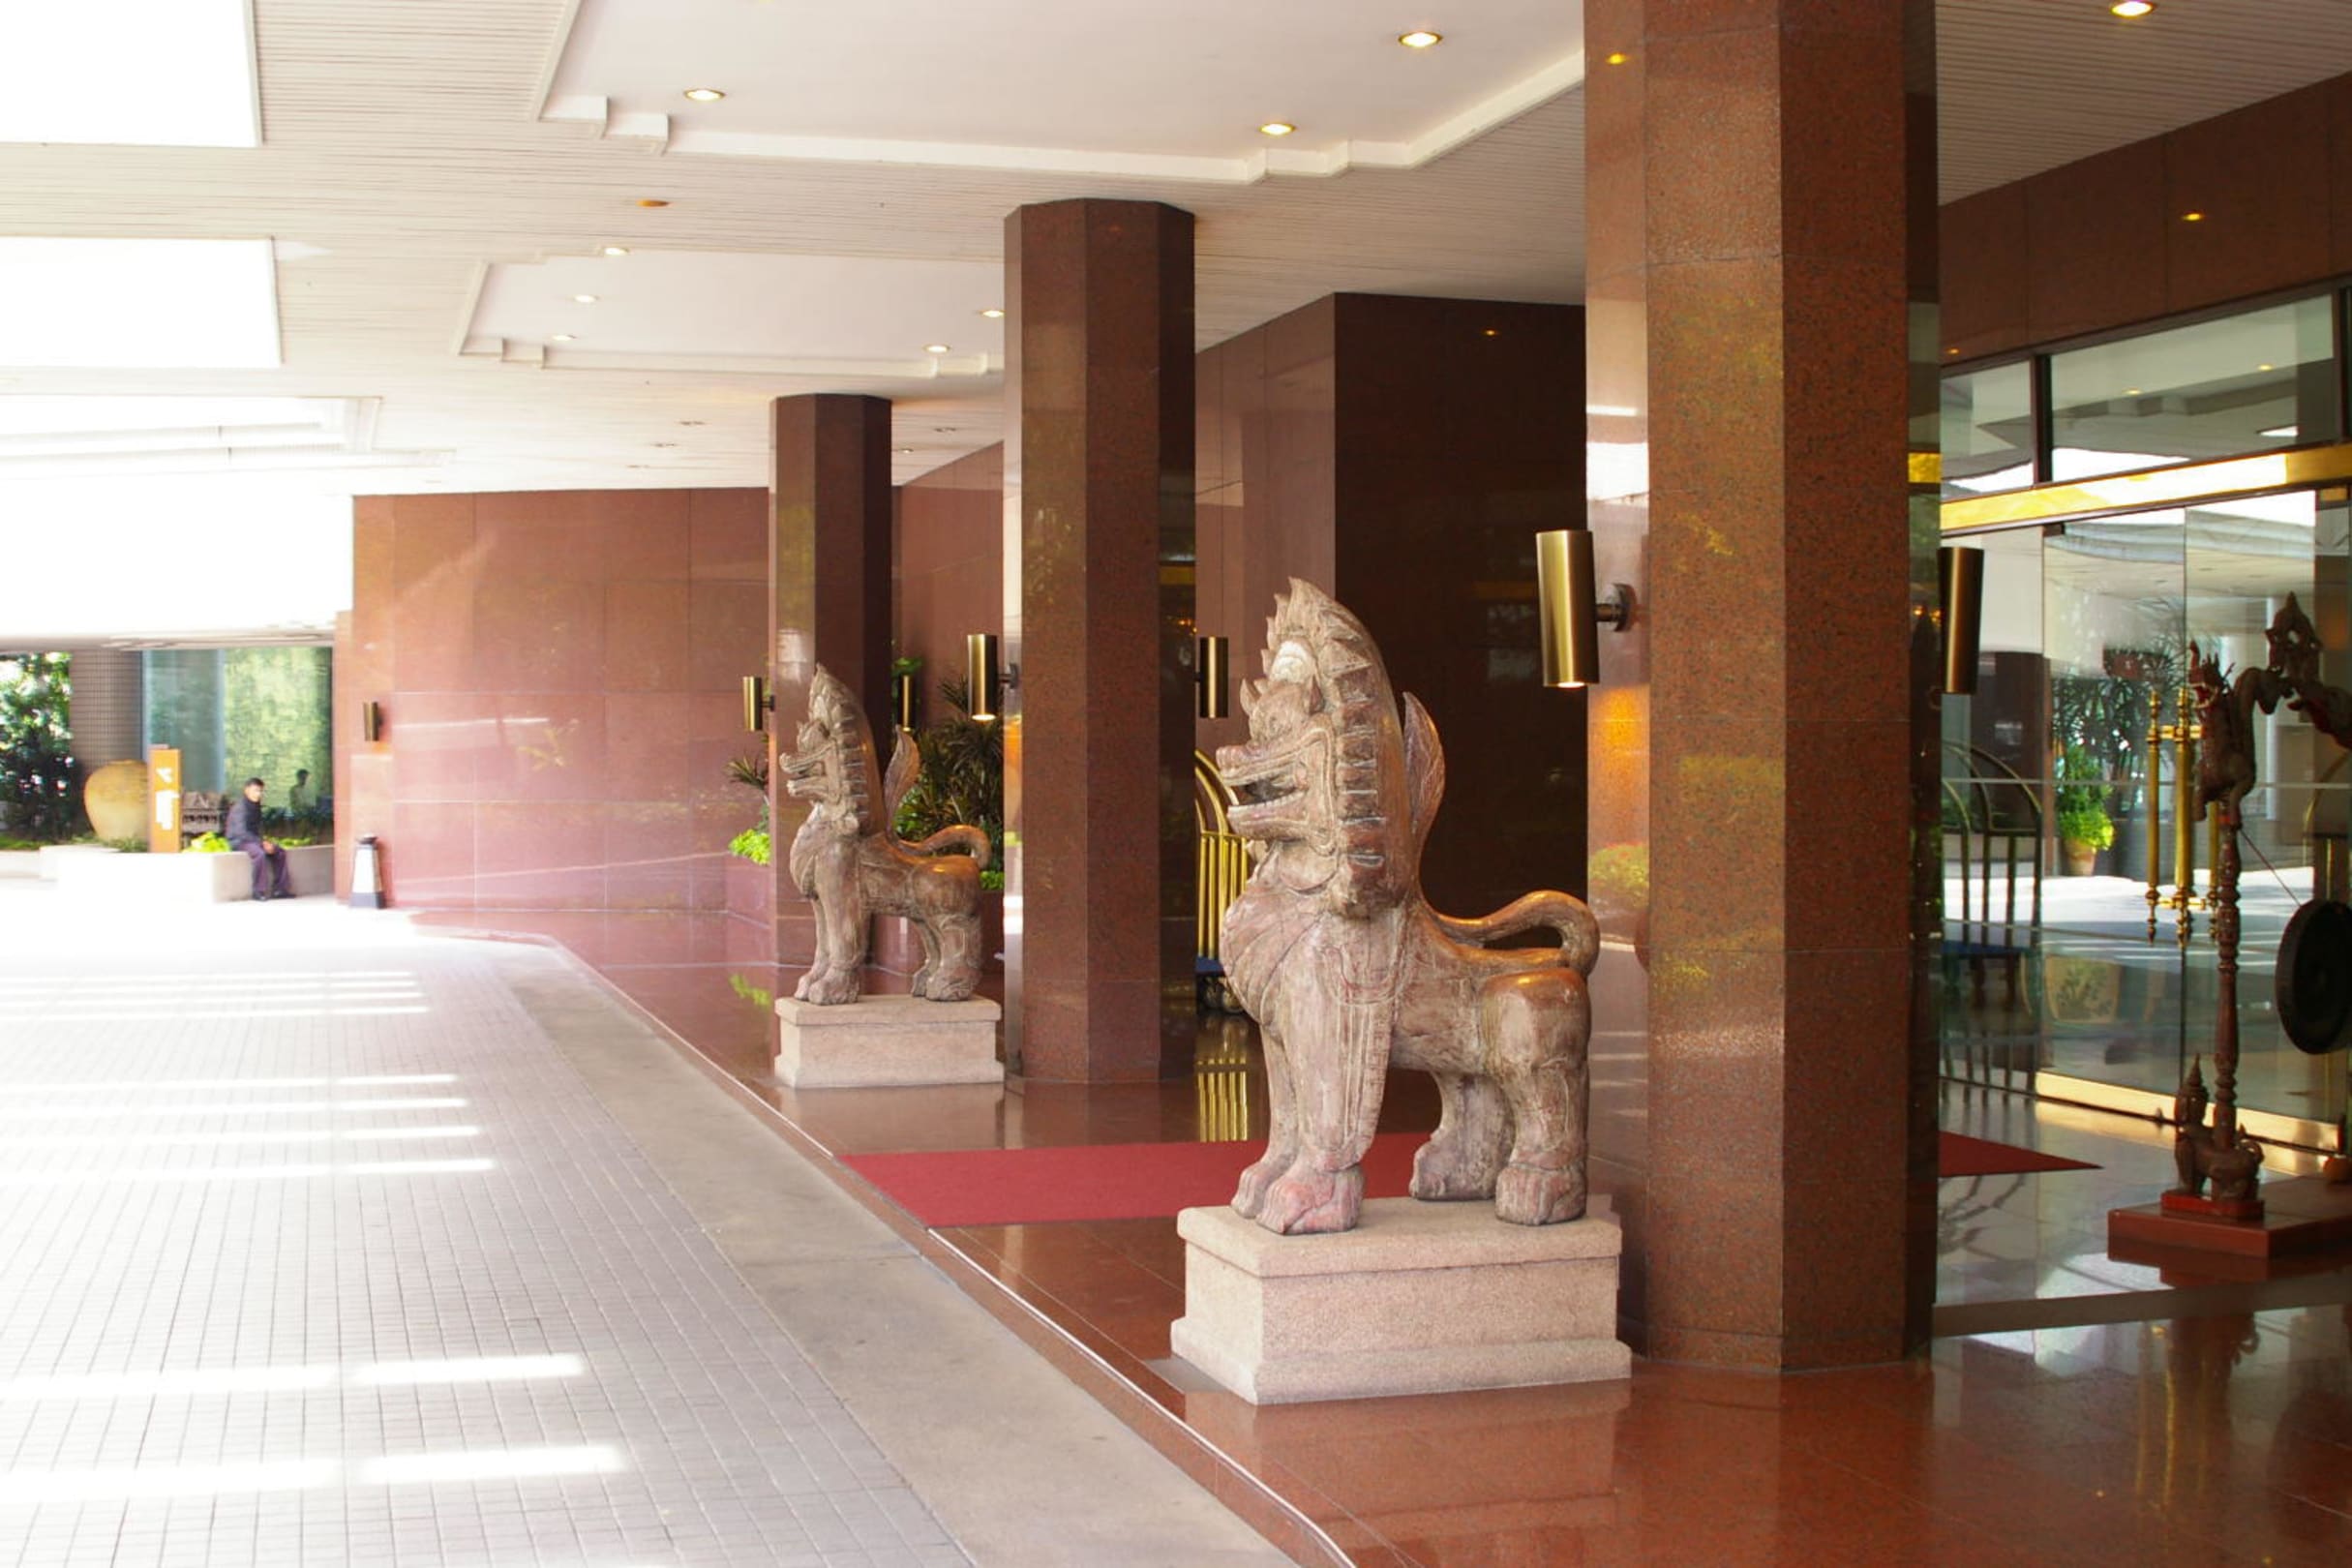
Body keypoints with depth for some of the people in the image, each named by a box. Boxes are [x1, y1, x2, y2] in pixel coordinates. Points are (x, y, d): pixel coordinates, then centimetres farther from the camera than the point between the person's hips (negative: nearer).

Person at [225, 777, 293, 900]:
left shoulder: (256, 807, 10)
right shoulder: (240, 808, -17)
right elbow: (241, 832, -24)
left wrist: (265, 841, -1)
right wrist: (262, 843, -26)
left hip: (253, 840, 9)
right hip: (239, 841, -9)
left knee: (280, 853, -5)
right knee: (260, 853, -34)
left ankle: (279, 889, -3)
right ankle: (259, 892, -29)